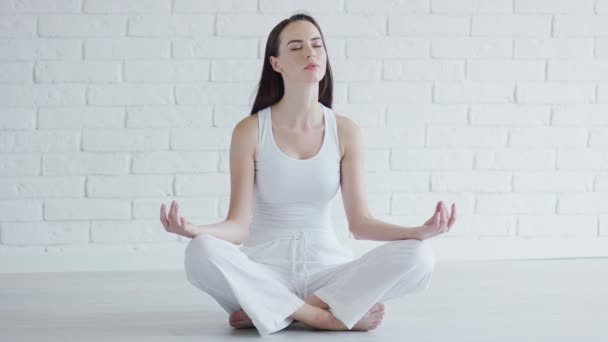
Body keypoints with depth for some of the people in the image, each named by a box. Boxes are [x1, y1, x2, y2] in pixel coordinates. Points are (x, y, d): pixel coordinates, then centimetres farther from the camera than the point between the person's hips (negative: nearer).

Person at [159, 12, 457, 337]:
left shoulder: (345, 131, 0)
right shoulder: (250, 131, -7)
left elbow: (359, 221, -3)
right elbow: (238, 225, -11)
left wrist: (419, 231, -21)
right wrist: (195, 230, -33)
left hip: (327, 268, 2)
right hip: (265, 270, -2)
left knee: (418, 257, -24)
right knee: (202, 253, -35)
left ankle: (278, 310, -19)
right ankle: (324, 315, -23)